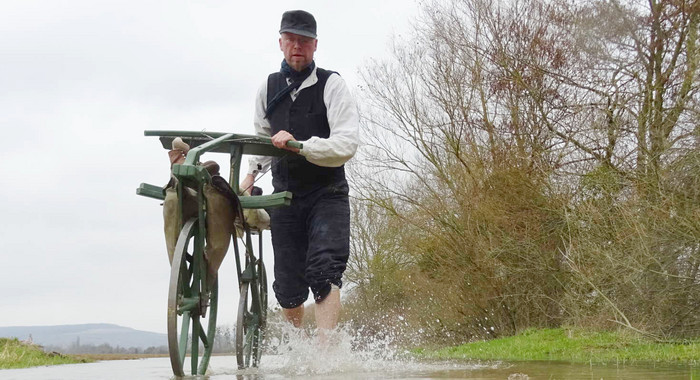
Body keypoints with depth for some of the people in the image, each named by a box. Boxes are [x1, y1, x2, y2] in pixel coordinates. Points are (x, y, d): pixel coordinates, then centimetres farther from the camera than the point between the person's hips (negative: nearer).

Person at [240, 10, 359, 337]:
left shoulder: (331, 84, -7)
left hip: (327, 195, -4)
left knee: (324, 270, -23)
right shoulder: (268, 88, 8)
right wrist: (252, 172, 8)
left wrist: (299, 146, -28)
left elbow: (347, 144, -18)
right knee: (288, 287, 2)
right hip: (285, 196, 4)